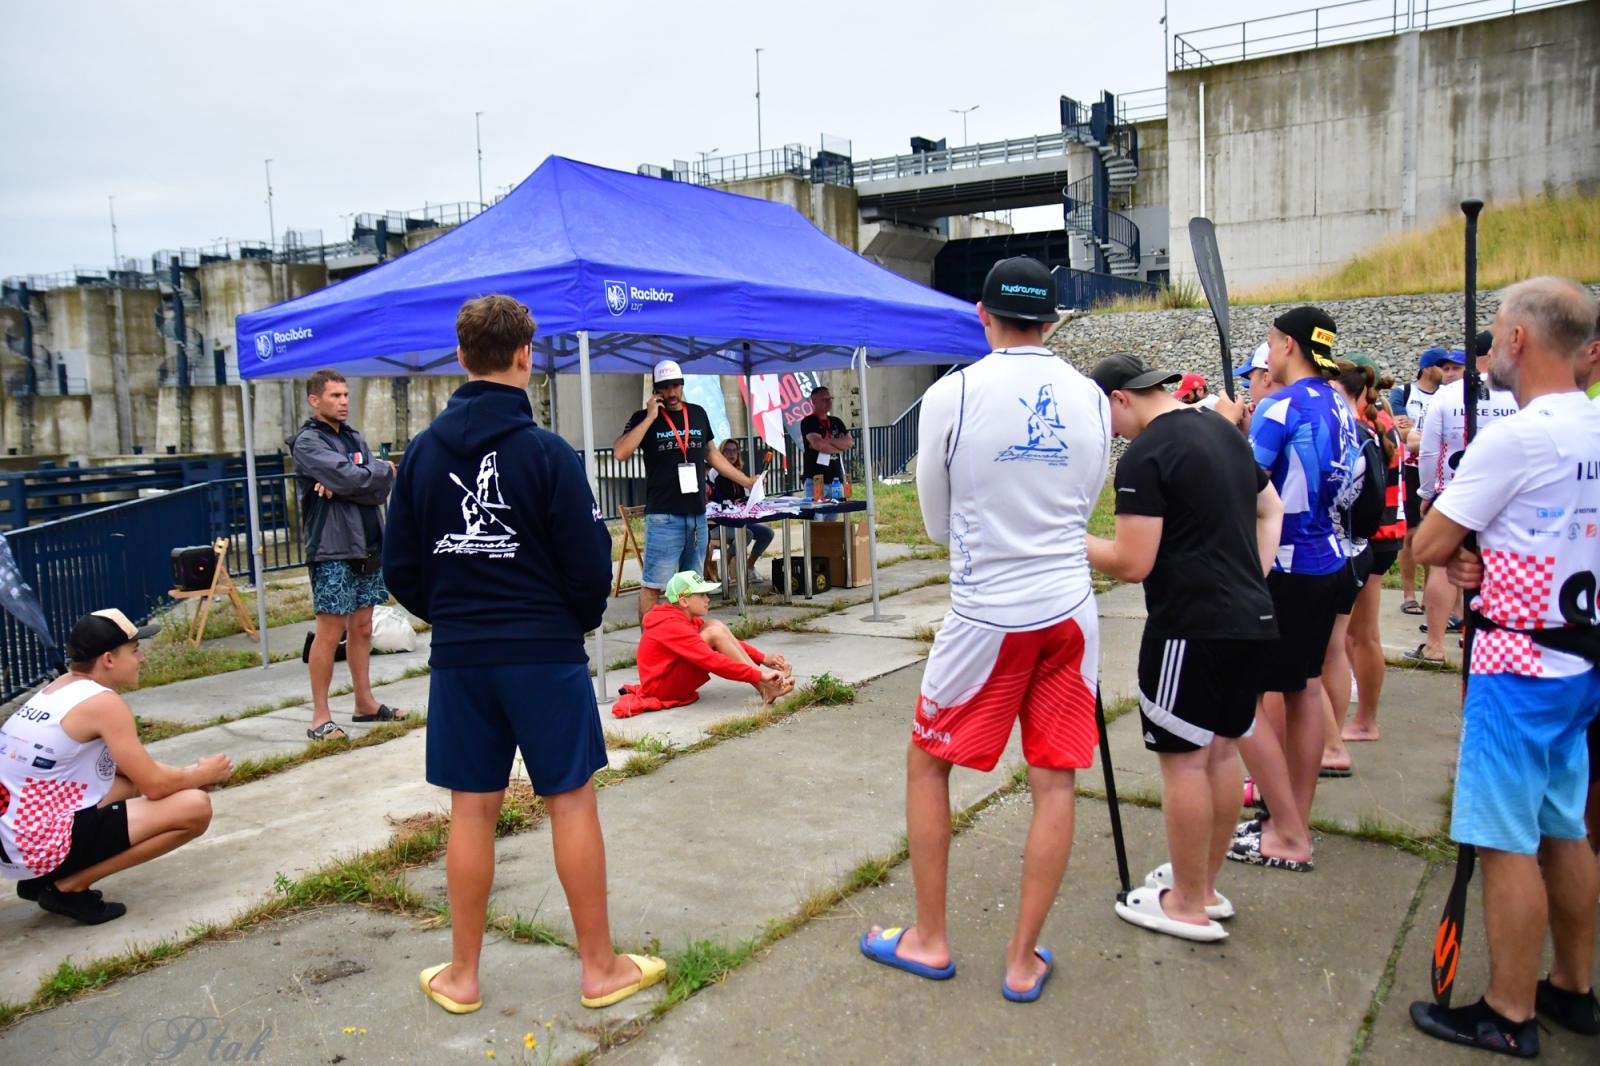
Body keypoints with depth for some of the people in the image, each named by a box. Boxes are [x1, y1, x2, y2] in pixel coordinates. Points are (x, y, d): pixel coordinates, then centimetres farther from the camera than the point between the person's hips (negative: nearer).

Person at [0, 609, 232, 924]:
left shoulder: (62, 688, 11)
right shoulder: (103, 702, -16)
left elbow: (130, 765, 22)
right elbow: (155, 786, -13)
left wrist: (186, 775, 13)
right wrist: (201, 774, 6)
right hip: (41, 846, -10)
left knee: (133, 777, 26)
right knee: (195, 807, -13)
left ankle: (42, 877, 17)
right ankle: (70, 886, -4)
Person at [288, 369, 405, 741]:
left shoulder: (355, 438, 15)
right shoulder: (308, 441, -6)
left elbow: (382, 487, 2)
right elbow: (348, 476, -20)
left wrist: (342, 486, -15)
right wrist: (384, 470, -3)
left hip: (368, 545, 7)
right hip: (332, 549, -7)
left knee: (362, 628, 12)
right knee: (330, 632, -3)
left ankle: (365, 702, 21)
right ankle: (320, 716, 4)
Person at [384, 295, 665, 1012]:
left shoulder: (423, 452, 1)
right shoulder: (548, 453, -12)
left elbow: (401, 568, 6)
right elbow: (590, 565, -10)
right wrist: (580, 622, 10)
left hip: (457, 657, 4)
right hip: (546, 654, -4)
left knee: (471, 809, 12)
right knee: (571, 800, 6)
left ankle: (462, 975, 23)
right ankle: (600, 967, 17)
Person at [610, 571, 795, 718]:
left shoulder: (687, 619, 8)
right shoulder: (672, 626, -23)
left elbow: (729, 642, 9)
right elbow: (713, 661, -31)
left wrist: (764, 659, -3)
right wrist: (759, 676, -31)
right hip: (662, 687, -10)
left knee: (715, 627, -4)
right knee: (715, 632, -22)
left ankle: (767, 686, -12)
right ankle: (766, 688, -21)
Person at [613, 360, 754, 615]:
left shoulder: (698, 413, 11)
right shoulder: (643, 418, -2)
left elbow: (712, 455, 21)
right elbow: (620, 453, -17)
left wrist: (746, 481, 18)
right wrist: (650, 417, -15)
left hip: (697, 514, 5)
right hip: (664, 516, -5)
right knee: (653, 584, -6)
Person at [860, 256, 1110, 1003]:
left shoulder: (951, 395, -9)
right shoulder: (1091, 399, 2)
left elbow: (938, 526, 1)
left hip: (988, 615, -3)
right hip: (1070, 610, 4)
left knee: (927, 764, 14)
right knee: (1055, 782, 9)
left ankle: (929, 940, 22)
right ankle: (1023, 961, 17)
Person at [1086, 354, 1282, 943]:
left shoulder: (1144, 457, -15)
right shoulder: (1224, 431, 14)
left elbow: (1132, 563, -18)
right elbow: (1270, 509, 23)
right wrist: (1251, 578, 17)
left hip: (1191, 626, -9)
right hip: (1249, 617, 9)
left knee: (1183, 759, 2)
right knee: (1221, 749, 17)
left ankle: (1188, 906, 13)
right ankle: (1205, 885, 30)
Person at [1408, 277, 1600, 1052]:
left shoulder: (1514, 438, -19)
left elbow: (1428, 546, -14)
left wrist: (1461, 553, 6)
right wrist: (1482, 556, -2)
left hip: (1518, 667, -9)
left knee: (1508, 843, 0)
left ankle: (1508, 1017, 11)